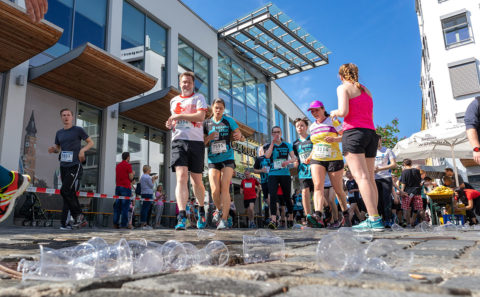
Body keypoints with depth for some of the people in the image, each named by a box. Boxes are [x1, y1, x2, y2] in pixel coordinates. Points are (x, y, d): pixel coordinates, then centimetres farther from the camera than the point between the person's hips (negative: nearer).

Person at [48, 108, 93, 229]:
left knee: (65, 191, -17)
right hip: (63, 166, 6)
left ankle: (78, 215, -1)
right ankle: (80, 219, 14)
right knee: (70, 194, 6)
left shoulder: (78, 130, 1)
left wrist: (82, 150, -12)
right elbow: (58, 148, 25)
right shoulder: (59, 133, 16)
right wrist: (53, 149, 2)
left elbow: (91, 142, 5)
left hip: (75, 166, -6)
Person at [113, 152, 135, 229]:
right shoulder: (128, 165, -6)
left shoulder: (118, 165, 15)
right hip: (126, 187, -6)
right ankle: (124, 224, -5)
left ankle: (115, 223, 6)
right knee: (125, 206, -4)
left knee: (117, 206, 7)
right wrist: (133, 173, 12)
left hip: (118, 187, 7)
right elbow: (131, 177, -7)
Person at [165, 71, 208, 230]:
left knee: (196, 180, 5)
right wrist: (170, 124, 10)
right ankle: (182, 218, -21)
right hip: (178, 141, 2)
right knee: (181, 177, -15)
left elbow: (200, 116, -11)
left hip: (196, 141, -2)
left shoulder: (198, 97, 6)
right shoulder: (173, 101, 20)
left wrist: (179, 116, -10)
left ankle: (202, 211, 29)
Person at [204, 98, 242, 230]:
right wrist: (209, 138, -12)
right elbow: (203, 143, 9)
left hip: (227, 158, -1)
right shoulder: (206, 123, 7)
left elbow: (238, 133, 4)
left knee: (225, 188, -12)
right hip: (213, 160, 1)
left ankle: (224, 219, -9)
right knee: (215, 190, -9)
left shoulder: (229, 120, 5)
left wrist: (238, 136, -20)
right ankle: (219, 210, 21)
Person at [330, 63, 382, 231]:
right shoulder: (366, 90, 23)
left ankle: (375, 219, -21)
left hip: (354, 132, -7)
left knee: (361, 177, -14)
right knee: (370, 178, 5)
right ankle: (373, 219, 3)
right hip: (371, 133, 7)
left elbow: (344, 112, -13)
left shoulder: (343, 87, 3)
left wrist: (335, 113, 10)